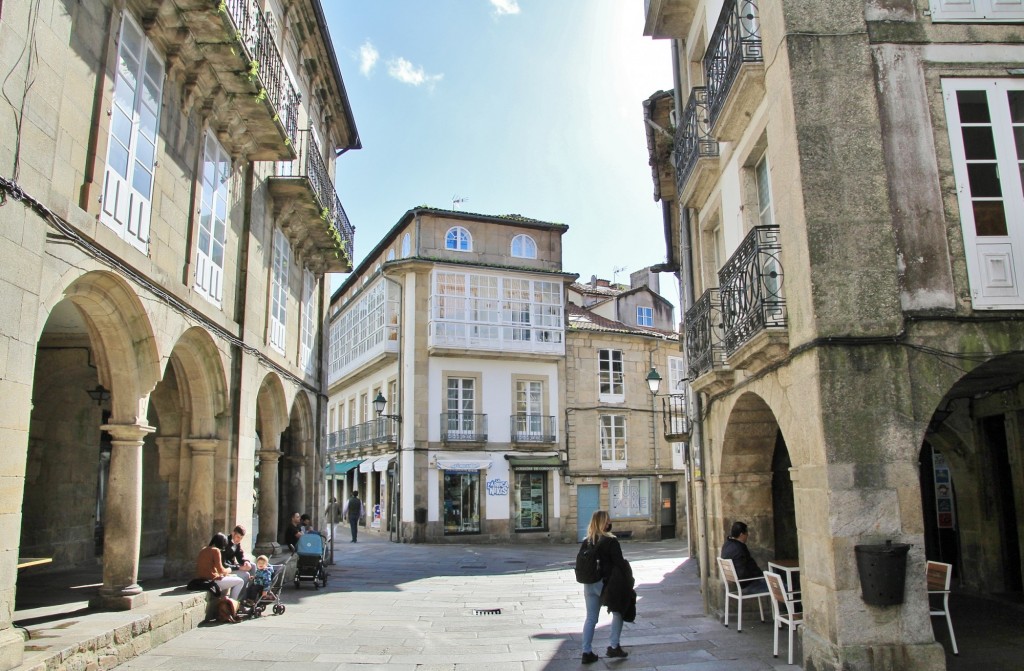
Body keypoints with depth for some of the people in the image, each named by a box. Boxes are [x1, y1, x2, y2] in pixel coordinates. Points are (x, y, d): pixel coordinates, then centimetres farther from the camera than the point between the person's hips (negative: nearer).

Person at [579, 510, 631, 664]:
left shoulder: (587, 542, 5)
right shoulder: (610, 541, -12)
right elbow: (619, 563, -12)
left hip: (589, 584, 5)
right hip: (606, 583, -5)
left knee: (591, 618, 12)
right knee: (618, 613, 16)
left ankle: (587, 652, 11)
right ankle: (614, 647, 16)